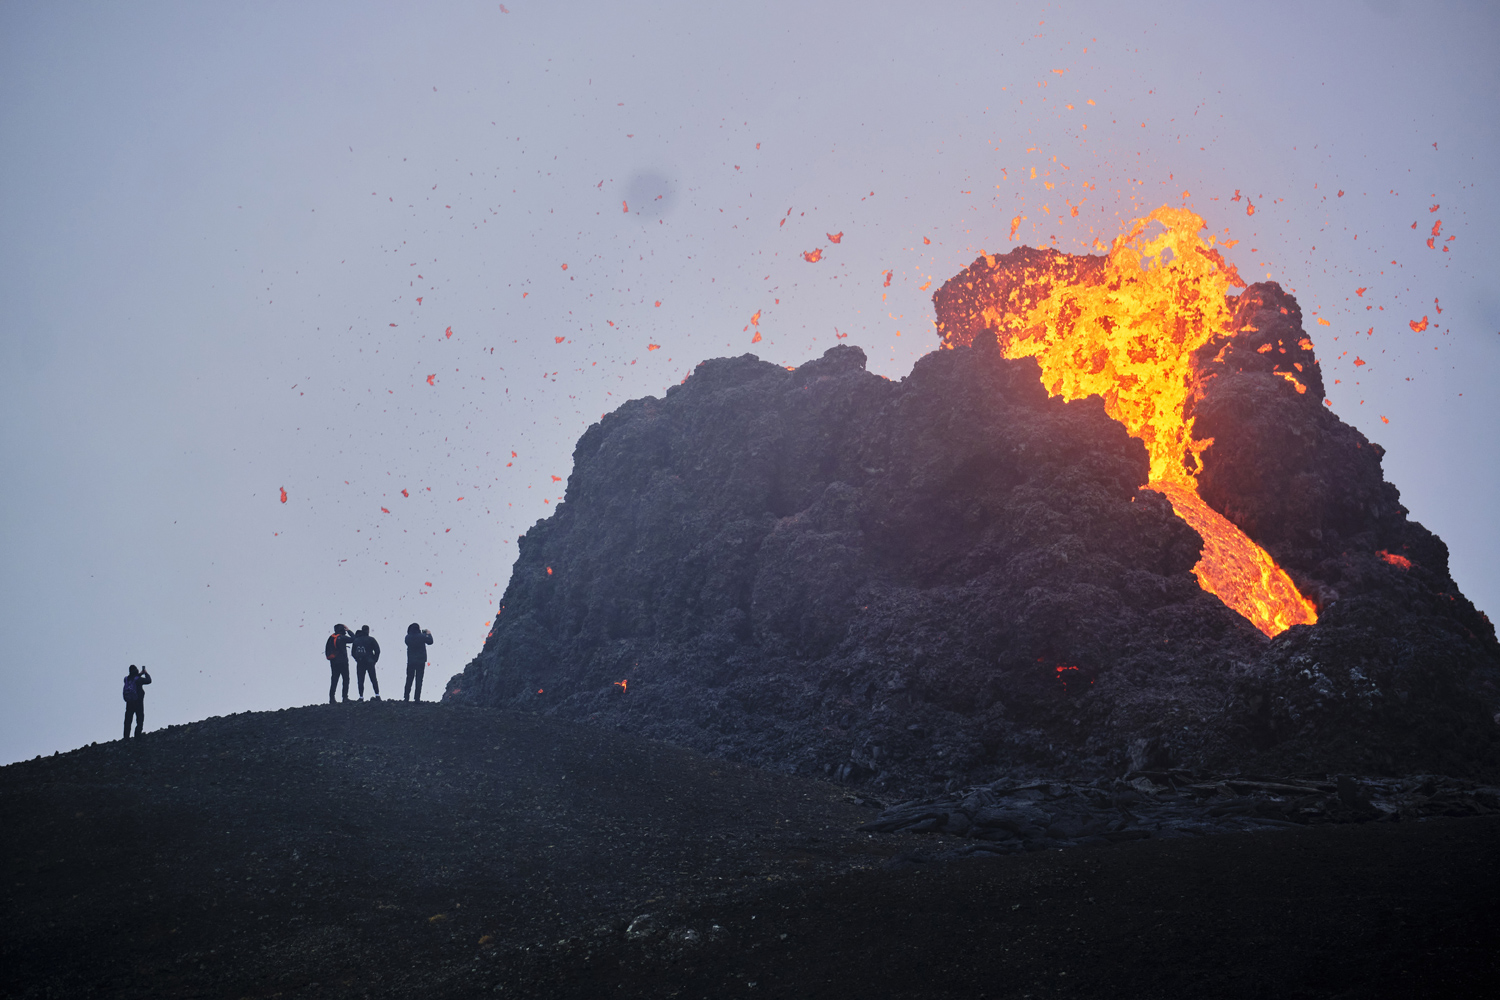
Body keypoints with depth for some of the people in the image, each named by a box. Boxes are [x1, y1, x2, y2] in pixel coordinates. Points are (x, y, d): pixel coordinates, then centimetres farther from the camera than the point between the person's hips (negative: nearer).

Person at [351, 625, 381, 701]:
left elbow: (352, 652, 8)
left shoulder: (356, 640, 5)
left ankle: (361, 697, -1)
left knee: (360, 681, 5)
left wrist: (357, 659, 13)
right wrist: (374, 660, 3)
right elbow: (377, 650, -7)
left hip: (360, 663, 1)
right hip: (369, 663, -1)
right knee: (373, 679, 6)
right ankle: (377, 695, 0)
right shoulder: (371, 639, -3)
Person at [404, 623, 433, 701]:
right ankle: (417, 698, 1)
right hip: (421, 661, -2)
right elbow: (430, 642, 1)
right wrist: (429, 634, 20)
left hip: (411, 662, 2)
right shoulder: (421, 637, -13)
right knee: (419, 680, 3)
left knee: (409, 680, 10)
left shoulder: (407, 637, -6)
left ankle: (406, 698, 8)